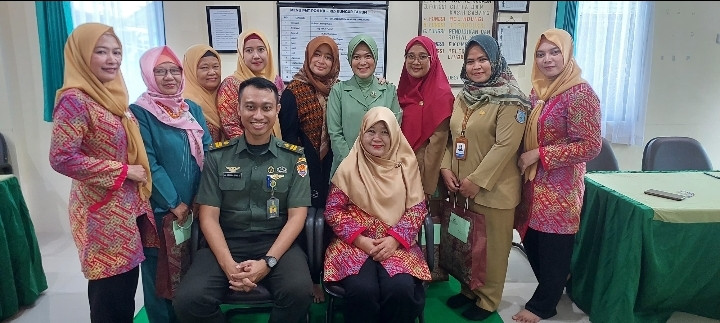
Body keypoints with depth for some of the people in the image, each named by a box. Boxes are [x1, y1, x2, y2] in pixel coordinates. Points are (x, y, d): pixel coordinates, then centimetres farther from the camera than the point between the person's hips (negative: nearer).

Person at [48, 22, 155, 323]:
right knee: (112, 296, 3)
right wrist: (122, 171, -17)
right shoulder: (75, 100, -15)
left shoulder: (113, 95, 9)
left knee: (125, 286, 18)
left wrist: (140, 187, 12)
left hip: (129, 207, 8)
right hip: (103, 212, -8)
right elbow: (61, 157, -21)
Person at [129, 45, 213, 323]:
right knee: (161, 270, 8)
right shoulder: (139, 112, -8)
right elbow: (148, 164, -13)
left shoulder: (193, 109, 9)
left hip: (198, 205, 5)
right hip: (161, 209, -5)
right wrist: (174, 204, -13)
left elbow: (208, 152, 4)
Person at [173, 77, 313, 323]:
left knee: (299, 291, -29)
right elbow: (209, 217, 1)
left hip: (276, 244, 0)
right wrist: (228, 265, -15)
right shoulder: (217, 156, 6)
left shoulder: (294, 157, 4)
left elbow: (297, 216, -1)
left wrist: (268, 262, -15)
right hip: (226, 243, 1)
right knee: (188, 299, -24)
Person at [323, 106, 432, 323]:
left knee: (401, 289, -27)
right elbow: (333, 210, 0)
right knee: (362, 290, -29)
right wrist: (360, 240, -12)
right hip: (355, 242, -1)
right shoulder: (350, 167, 3)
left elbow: (417, 209, 3)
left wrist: (395, 239, -11)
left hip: (396, 243, 1)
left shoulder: (406, 164, 6)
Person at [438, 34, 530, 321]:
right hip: (460, 186, 7)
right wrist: (446, 168, -2)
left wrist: (477, 180, -20)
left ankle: (488, 299, 24)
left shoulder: (510, 100, -12)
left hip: (492, 188, -6)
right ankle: (468, 289, 35)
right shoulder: (462, 97, 10)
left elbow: (506, 145, -19)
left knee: (491, 244, 7)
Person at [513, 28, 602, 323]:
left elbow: (590, 146, -20)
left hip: (560, 187, -7)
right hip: (534, 182, 7)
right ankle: (551, 292, 39)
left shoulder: (580, 93, -15)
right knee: (532, 242, 15)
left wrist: (539, 154, -19)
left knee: (553, 248, 7)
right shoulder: (539, 91, 8)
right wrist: (524, 159, 3)